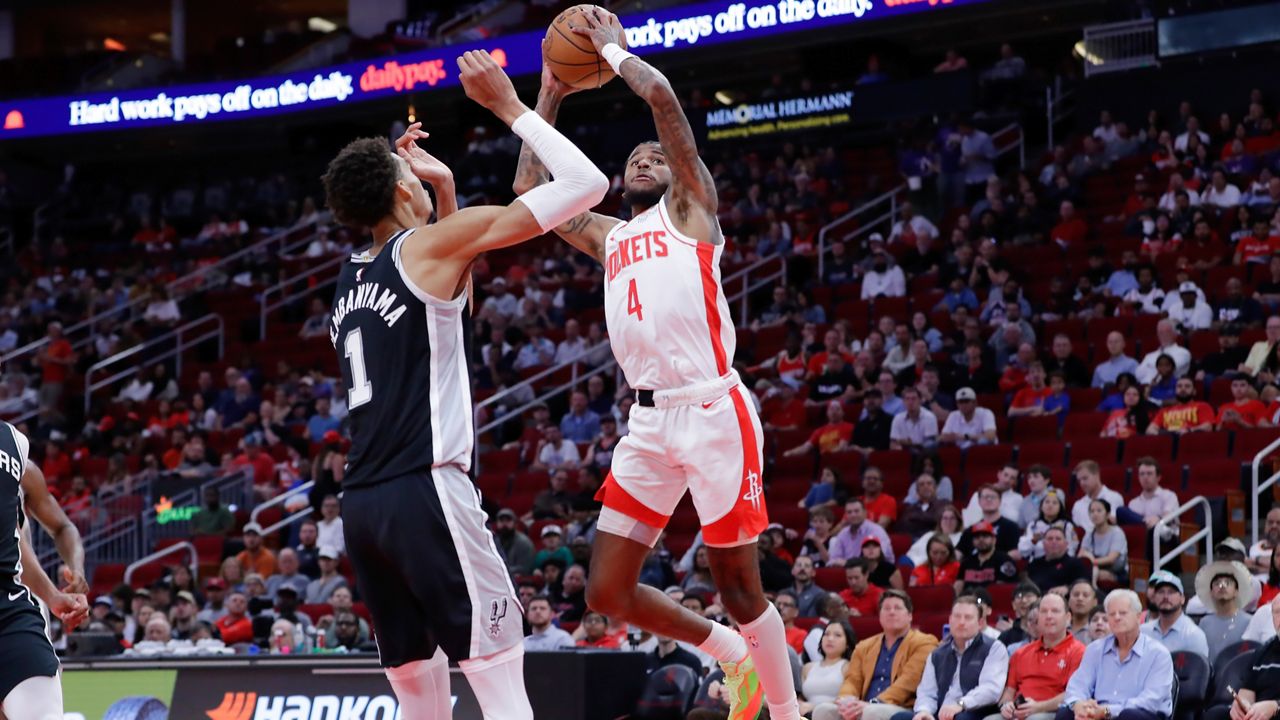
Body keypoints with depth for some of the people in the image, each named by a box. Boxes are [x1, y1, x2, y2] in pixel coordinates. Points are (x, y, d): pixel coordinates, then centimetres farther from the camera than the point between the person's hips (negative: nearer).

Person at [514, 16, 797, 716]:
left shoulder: (690, 208, 7)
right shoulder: (608, 237, 24)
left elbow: (663, 98, -5)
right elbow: (531, 191, 28)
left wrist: (613, 48, 9)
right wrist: (549, 98, 25)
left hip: (712, 411, -7)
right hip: (648, 423, 7)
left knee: (739, 586, -3)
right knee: (608, 591, 3)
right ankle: (730, 653, 24)